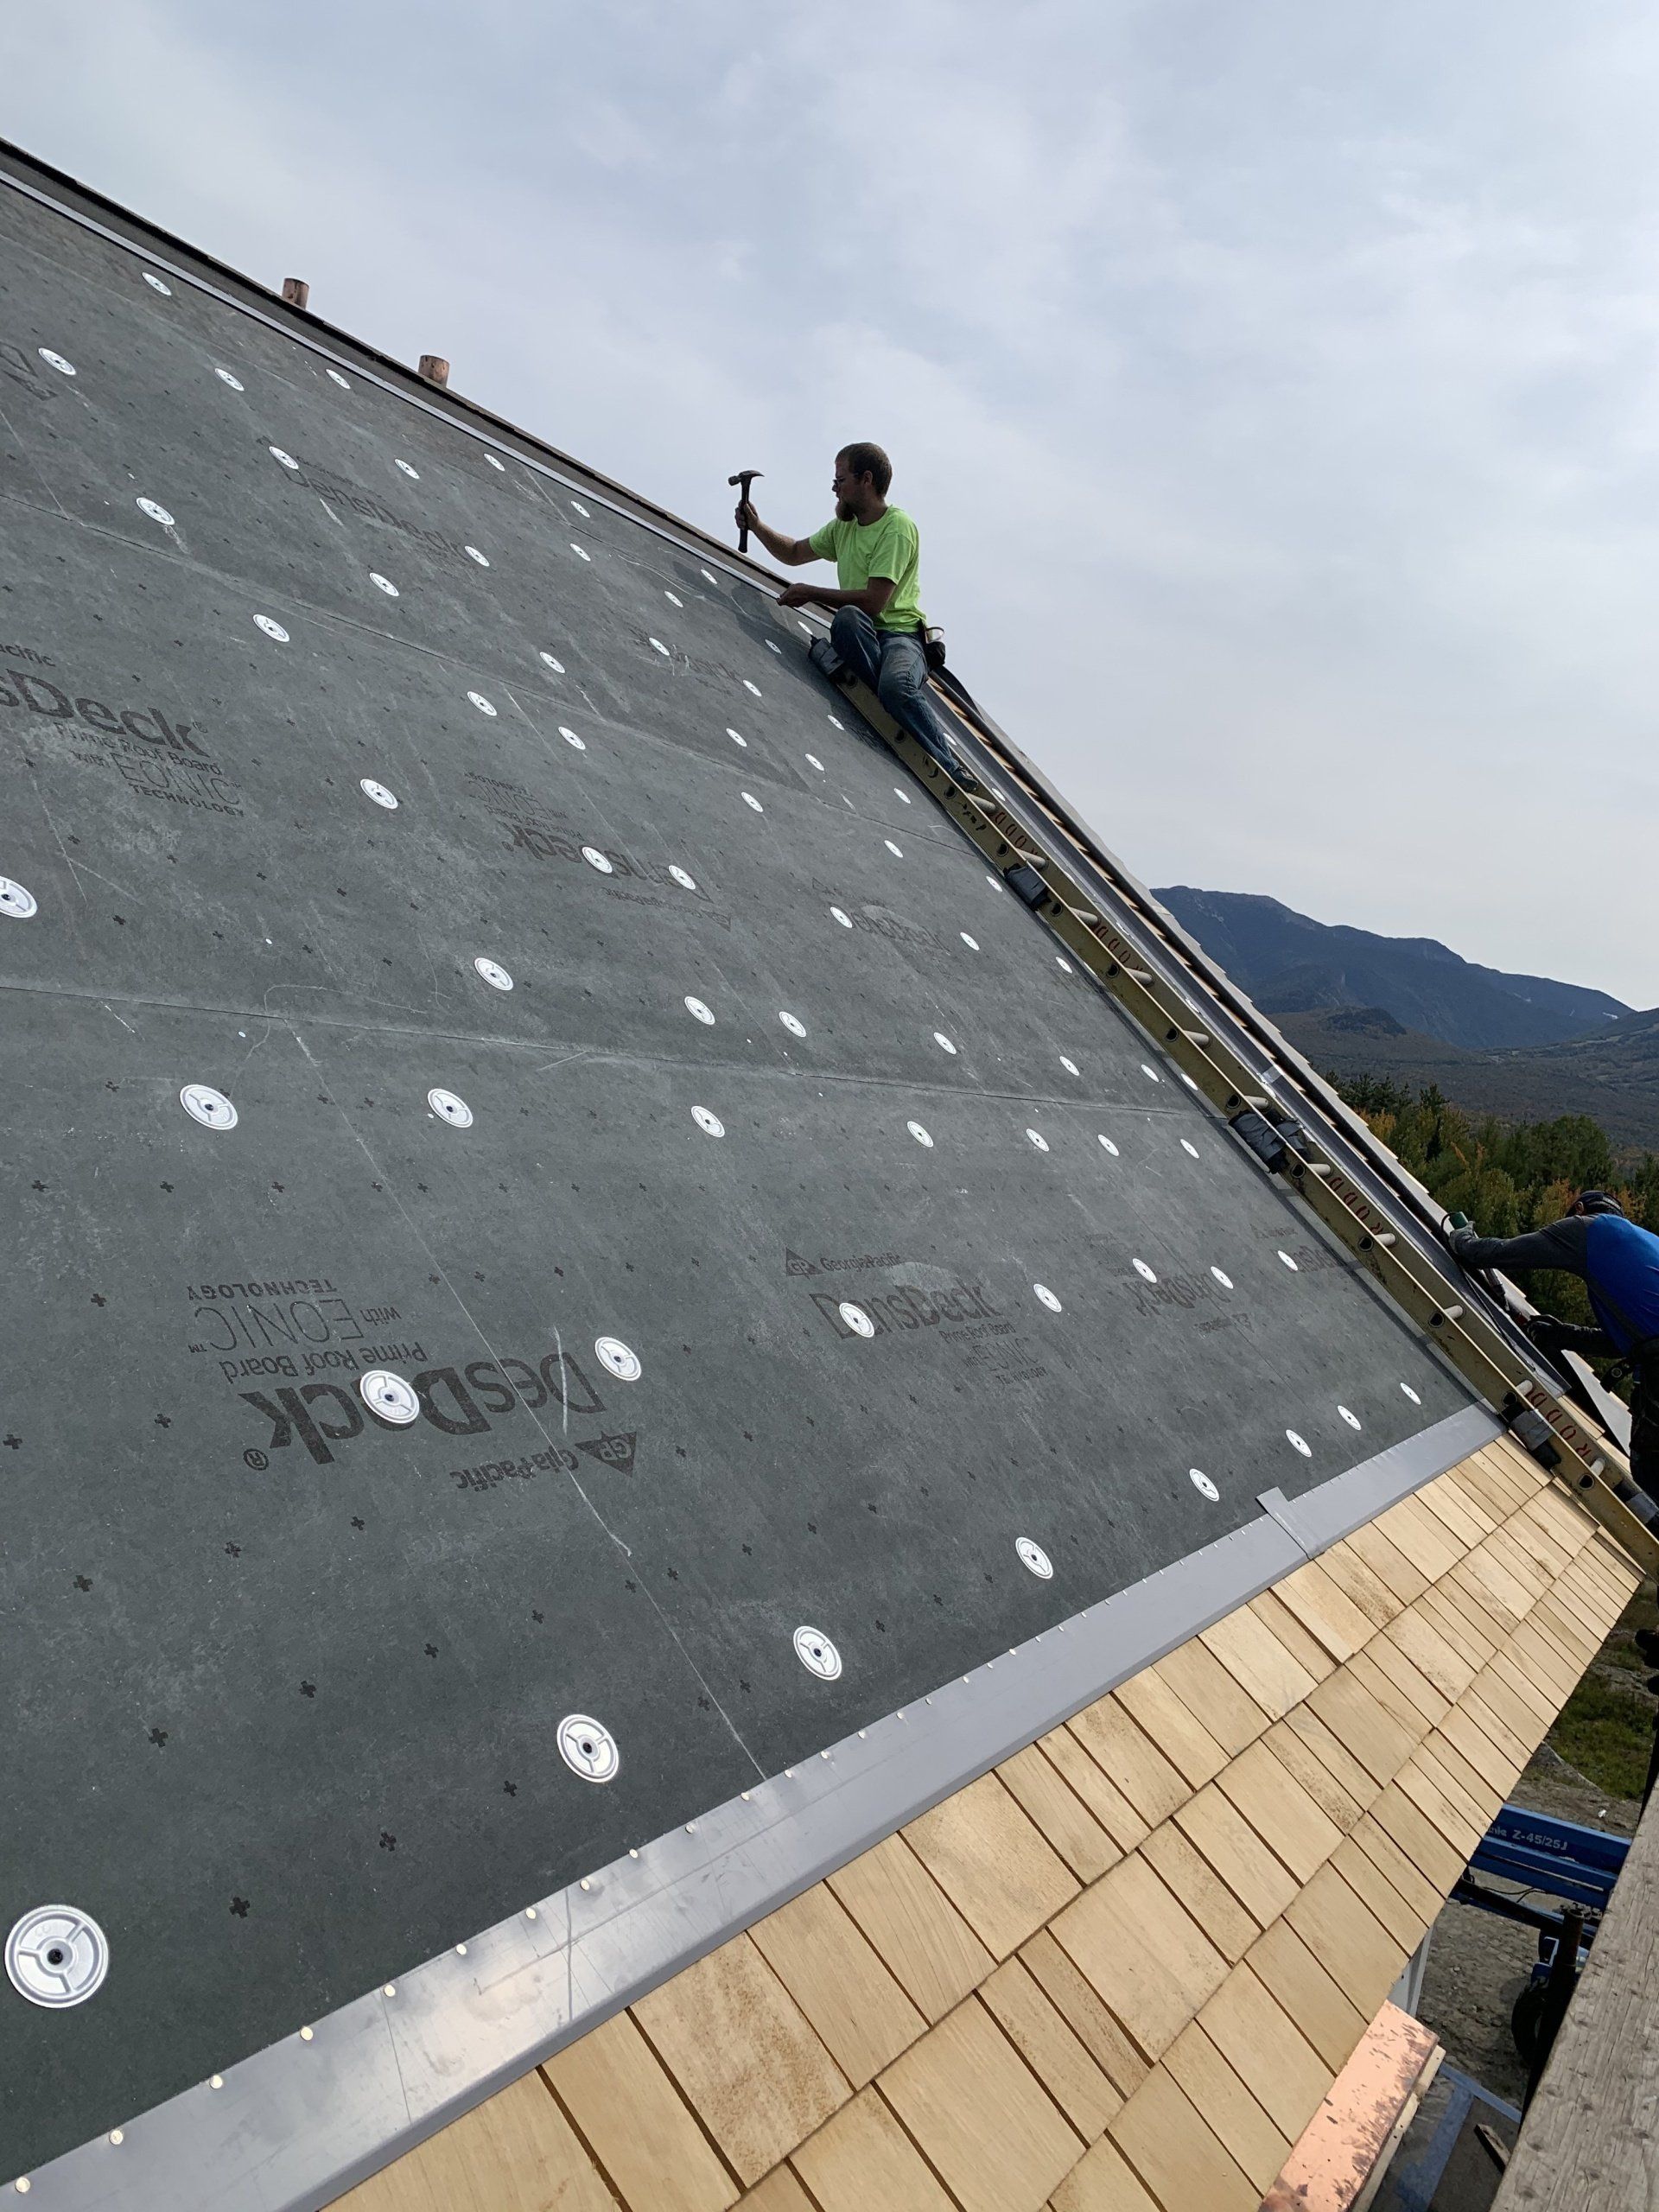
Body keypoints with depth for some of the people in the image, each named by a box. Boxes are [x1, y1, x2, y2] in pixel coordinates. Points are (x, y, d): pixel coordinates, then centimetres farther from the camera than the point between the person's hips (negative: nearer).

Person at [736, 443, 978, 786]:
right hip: (860, 635, 6)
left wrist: (812, 593, -10)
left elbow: (873, 602, -18)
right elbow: (794, 553, 35)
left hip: (900, 632, -6)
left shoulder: (898, 527, -8)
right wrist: (756, 527, 20)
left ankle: (953, 770, -32)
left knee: (895, 684, -41)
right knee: (846, 617, -33)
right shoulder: (843, 526, 19)